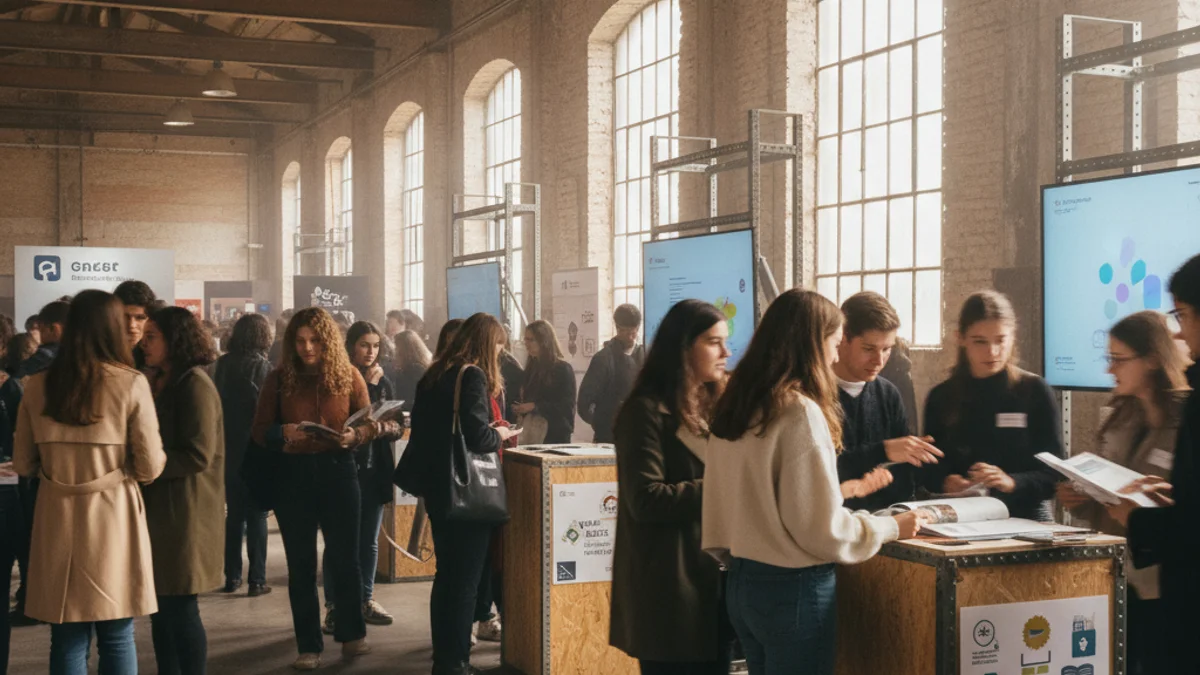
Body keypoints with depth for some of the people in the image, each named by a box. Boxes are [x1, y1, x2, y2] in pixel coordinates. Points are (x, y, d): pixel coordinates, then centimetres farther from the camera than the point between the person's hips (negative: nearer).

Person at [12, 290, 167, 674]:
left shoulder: (38, 386, 0)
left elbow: (23, 464, 9)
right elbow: (150, 468, -8)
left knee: (67, 640, 11)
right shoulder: (131, 384, -10)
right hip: (113, 516, -3)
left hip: (58, 519, 3)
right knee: (116, 639, 9)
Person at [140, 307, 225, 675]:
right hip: (158, 507, 9)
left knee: (180, 608, -3)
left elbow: (198, 455, -19)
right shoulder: (160, 383, 16)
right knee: (161, 606, 11)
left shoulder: (195, 385, -12)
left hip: (185, 510, -9)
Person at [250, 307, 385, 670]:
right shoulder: (279, 378, -1)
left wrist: (354, 436, -21)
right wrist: (283, 432, -22)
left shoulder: (349, 375, -2)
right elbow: (259, 431, -1)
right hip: (294, 475, 1)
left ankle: (351, 634, 26)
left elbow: (371, 424, 1)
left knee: (345, 557, 8)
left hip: (339, 471, 0)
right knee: (301, 564, 6)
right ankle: (309, 645, 16)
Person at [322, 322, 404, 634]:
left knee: (369, 540, 13)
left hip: (375, 469, 5)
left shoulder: (383, 382, 9)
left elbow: (398, 423, 10)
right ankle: (334, 606, 7)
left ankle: (365, 600, 24)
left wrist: (390, 428, -11)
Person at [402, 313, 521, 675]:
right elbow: (478, 437, -22)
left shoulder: (434, 375, 10)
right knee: (466, 580, 0)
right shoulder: (473, 375, -14)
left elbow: (424, 429, 14)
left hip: (437, 488, 8)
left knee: (446, 575, 15)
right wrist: (500, 434, -3)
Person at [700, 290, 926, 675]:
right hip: (792, 587, -8)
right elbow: (823, 528, -17)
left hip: (743, 581, 8)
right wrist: (891, 527, -4)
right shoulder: (800, 412, -18)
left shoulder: (735, 408, 6)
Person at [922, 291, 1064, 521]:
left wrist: (1012, 483, -19)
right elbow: (930, 470, 9)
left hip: (1026, 518, -2)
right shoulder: (942, 397, 8)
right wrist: (945, 483, -12)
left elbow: (1054, 473, -1)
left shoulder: (1035, 392, 3)